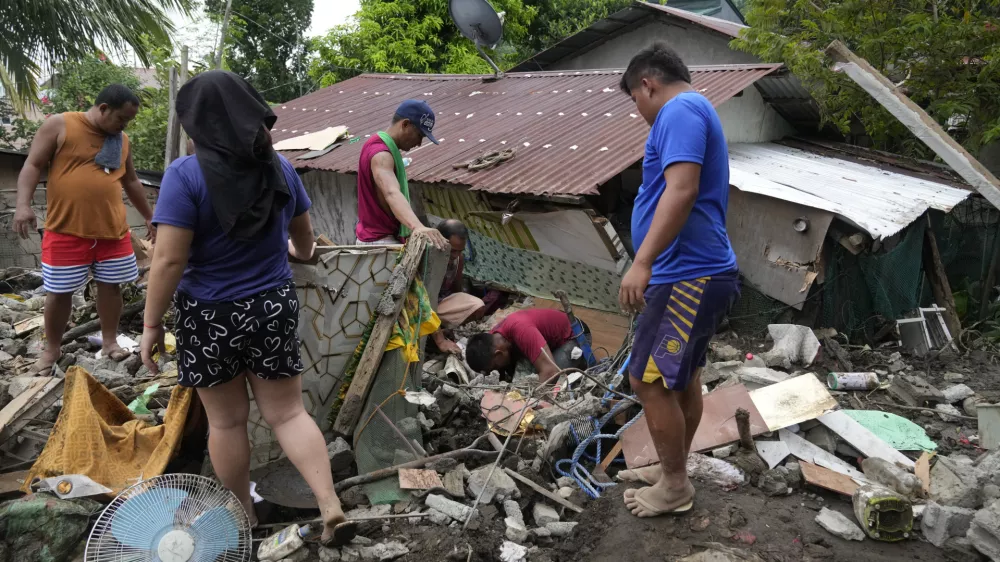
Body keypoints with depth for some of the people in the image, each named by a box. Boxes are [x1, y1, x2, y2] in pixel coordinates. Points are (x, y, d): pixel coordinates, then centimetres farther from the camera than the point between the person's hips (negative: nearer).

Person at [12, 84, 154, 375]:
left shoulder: (122, 140, 10)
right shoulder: (59, 125, -4)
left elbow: (131, 181, 22)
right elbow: (33, 166, -7)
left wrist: (149, 217, 25)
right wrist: (23, 204, -20)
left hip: (113, 229, 4)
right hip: (66, 229, -4)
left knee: (110, 284, 8)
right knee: (59, 291, 4)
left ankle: (109, 341, 22)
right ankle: (51, 349, 19)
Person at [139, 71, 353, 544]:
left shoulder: (186, 174, -16)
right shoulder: (280, 168, 1)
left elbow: (169, 260, -18)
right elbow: (303, 235, 17)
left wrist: (151, 325, -7)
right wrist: (301, 252, 39)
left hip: (210, 315, -4)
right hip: (274, 308, 4)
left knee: (226, 422, 12)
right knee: (288, 413, 12)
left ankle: (243, 518, 27)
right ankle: (331, 507, 3)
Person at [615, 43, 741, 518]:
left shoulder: (679, 110, -12)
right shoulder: (694, 112, 22)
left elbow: (681, 191, -27)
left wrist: (642, 262, -30)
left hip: (687, 277, -11)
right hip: (699, 272, 11)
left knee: (649, 380, -4)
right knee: (682, 377, 18)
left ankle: (675, 487, 10)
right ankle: (673, 470, 31)